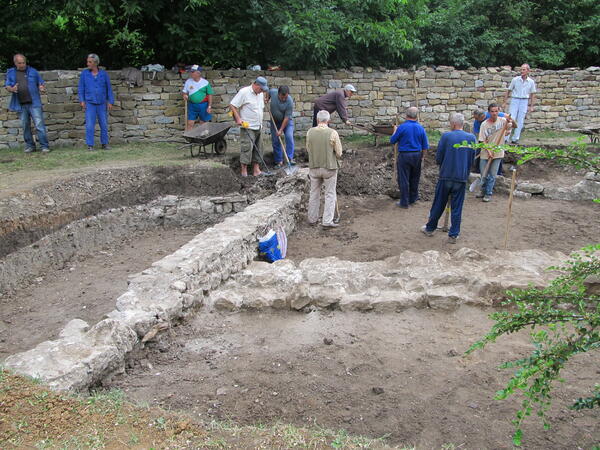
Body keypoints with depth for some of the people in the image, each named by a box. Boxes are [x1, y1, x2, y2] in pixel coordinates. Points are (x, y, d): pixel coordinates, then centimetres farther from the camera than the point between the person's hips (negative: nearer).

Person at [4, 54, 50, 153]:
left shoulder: (33, 71, 7)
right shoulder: (10, 73, 11)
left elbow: (41, 83, 12)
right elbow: (7, 86, 8)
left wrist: (42, 88, -12)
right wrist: (12, 89, -16)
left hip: (34, 103, -2)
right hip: (20, 105, 3)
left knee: (39, 125, -9)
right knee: (25, 126, 8)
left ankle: (44, 146, -7)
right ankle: (30, 146, 17)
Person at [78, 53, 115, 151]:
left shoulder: (103, 73, 2)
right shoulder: (84, 73, 3)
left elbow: (109, 88, 4)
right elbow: (81, 88, 6)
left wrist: (110, 102, -1)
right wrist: (81, 100, -2)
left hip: (102, 103, 1)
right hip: (90, 103, -1)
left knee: (104, 124, 5)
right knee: (90, 125, -6)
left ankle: (104, 144, 17)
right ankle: (90, 145, -2)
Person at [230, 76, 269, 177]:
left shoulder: (260, 94, 12)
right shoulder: (244, 92, -11)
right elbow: (232, 105, -11)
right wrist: (238, 118, -18)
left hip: (258, 127, 8)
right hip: (247, 127, -8)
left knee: (257, 148, 9)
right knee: (247, 147, -12)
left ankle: (256, 170, 15)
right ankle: (244, 170, -6)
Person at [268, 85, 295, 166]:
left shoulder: (290, 102, -28)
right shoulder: (273, 92, -18)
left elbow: (287, 118, -24)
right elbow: (267, 93, 11)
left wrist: (281, 130, -23)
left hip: (287, 121, -3)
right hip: (275, 121, 3)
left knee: (289, 137, -20)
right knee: (275, 141, 1)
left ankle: (290, 158, -15)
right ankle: (279, 160, 9)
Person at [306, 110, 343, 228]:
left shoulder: (310, 132, -5)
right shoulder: (332, 133, -14)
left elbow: (308, 149, 5)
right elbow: (339, 153, -8)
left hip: (314, 167, 3)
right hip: (329, 167, -3)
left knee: (314, 193, 17)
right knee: (330, 194, 6)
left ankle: (312, 218, 25)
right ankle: (327, 221, 5)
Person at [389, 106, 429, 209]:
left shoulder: (402, 127, -12)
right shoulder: (420, 128, 0)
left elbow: (392, 141, -2)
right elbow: (425, 146, 4)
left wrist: (395, 131, 15)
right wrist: (422, 156, 18)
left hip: (404, 156, -4)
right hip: (417, 155, 4)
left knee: (403, 180, 1)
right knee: (414, 179, 18)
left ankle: (404, 202, 3)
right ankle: (413, 198, 30)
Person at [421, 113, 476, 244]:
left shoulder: (446, 136, -9)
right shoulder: (472, 138, 0)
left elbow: (438, 158, -6)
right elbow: (472, 161, 6)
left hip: (445, 176, -1)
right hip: (462, 178, 2)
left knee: (438, 204, 12)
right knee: (457, 207, 8)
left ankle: (430, 228, 27)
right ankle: (453, 235, 12)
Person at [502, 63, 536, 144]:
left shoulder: (531, 82, 2)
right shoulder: (515, 80, -3)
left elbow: (533, 94, 8)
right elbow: (508, 91, 4)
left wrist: (531, 106, 3)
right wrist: (505, 102, 0)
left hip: (524, 102, 2)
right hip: (514, 100, -2)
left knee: (520, 121, 4)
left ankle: (515, 138, 12)